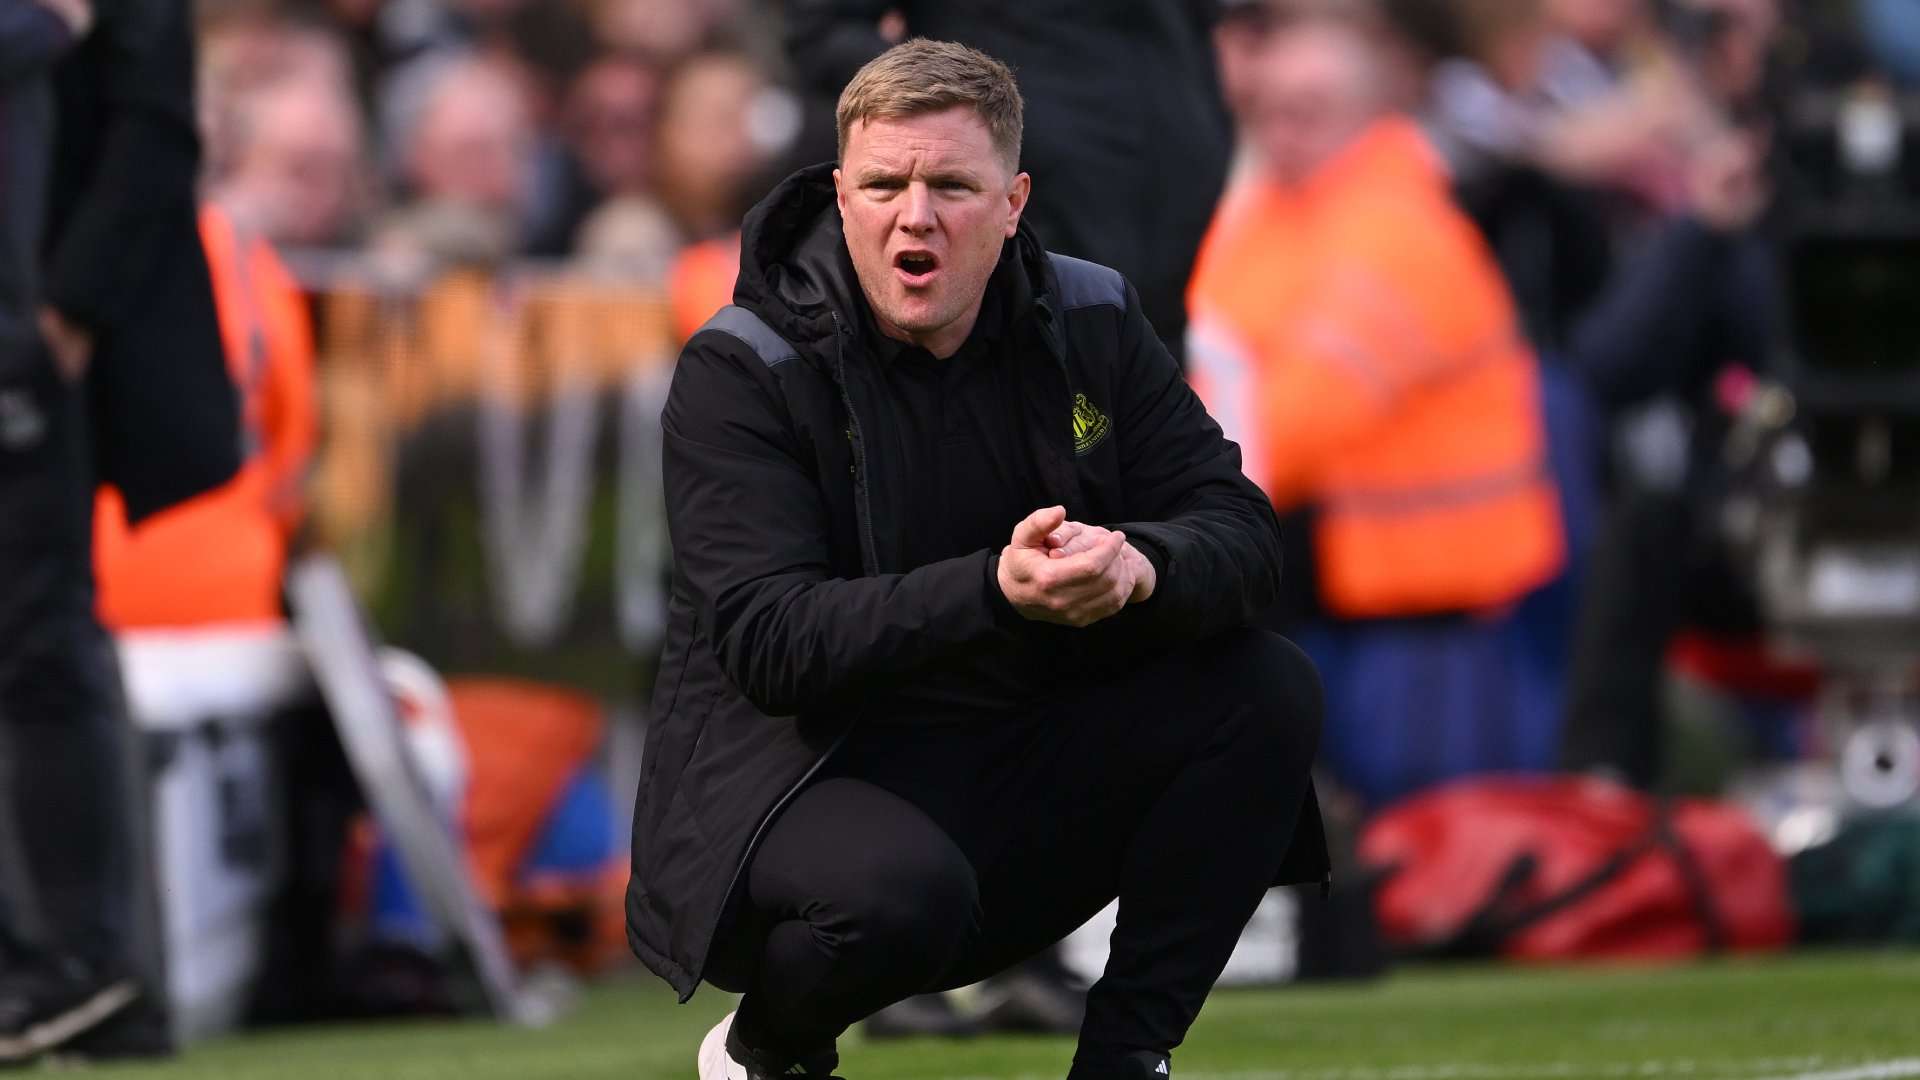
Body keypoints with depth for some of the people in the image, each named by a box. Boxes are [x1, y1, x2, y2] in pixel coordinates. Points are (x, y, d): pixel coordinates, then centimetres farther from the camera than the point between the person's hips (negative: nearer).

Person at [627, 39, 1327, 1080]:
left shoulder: (1088, 321, 2)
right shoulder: (741, 369, -13)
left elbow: (1241, 533, -4)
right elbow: (767, 642, -23)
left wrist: (1141, 568, -30)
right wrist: (994, 591, -38)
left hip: (1027, 776, 5)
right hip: (803, 766, -5)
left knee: (1270, 693, -15)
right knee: (897, 889, -38)